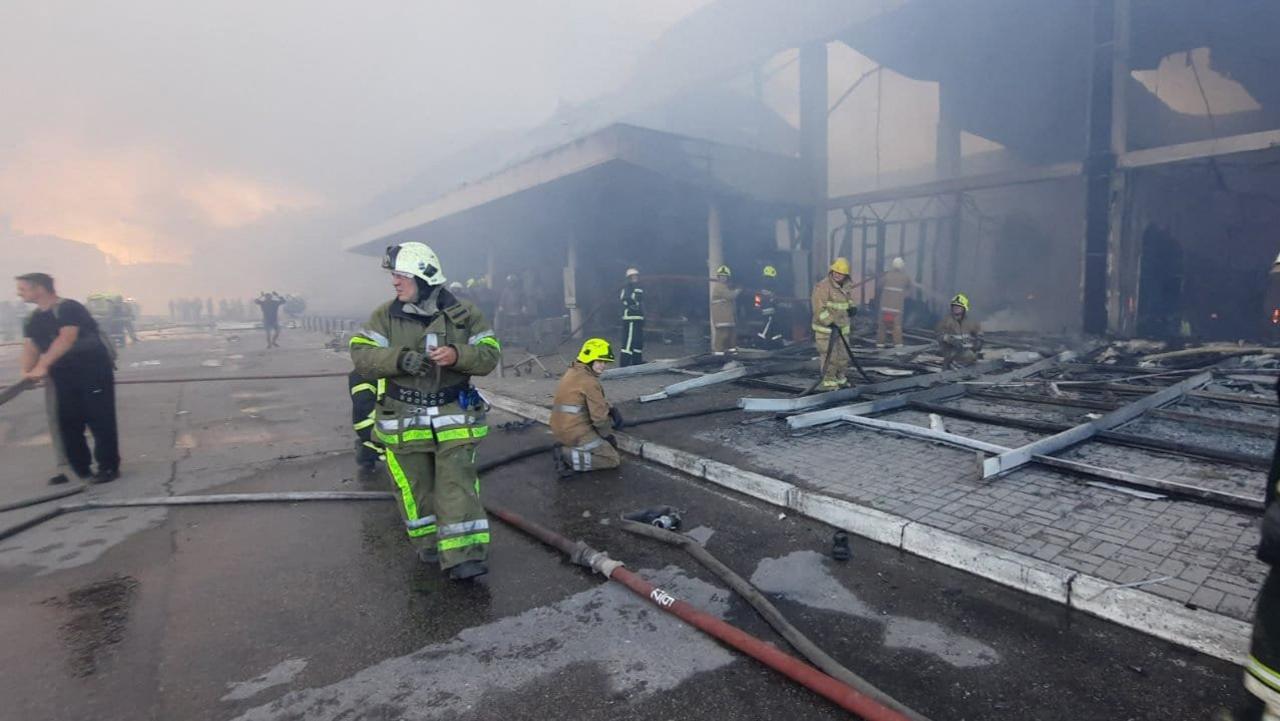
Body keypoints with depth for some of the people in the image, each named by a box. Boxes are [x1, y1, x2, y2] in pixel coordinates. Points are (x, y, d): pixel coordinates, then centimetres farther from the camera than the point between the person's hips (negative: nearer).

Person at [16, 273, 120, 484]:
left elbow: (66, 339, -23)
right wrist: (27, 372, -13)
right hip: (63, 375, 8)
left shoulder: (68, 308, -12)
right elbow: (30, 346, 4)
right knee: (67, 423, 9)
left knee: (100, 420, -5)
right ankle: (80, 469, 19)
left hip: (93, 371, -8)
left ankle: (108, 467, 3)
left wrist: (42, 366, -29)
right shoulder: (33, 319, 13)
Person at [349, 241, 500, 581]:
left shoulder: (464, 313, -4)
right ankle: (428, 543, 33)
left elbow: (490, 355, -6)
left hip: (453, 416, -2)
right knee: (415, 486, 13)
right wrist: (399, 359, -26)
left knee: (457, 484, -4)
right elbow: (361, 355, -8)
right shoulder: (385, 315, -1)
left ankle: (464, 556, -1)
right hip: (404, 419, 2)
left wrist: (457, 356, -25)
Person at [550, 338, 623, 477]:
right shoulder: (589, 381, -18)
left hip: (561, 429, 9)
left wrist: (611, 409, 4)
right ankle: (567, 456, -12)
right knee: (614, 459, 2)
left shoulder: (572, 372, 12)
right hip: (576, 432, -9)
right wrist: (608, 435, 1)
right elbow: (599, 417, -16)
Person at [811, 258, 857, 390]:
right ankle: (828, 382, 4)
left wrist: (852, 308, 2)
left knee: (843, 355, 17)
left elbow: (849, 302, 25)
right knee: (830, 356, -7)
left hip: (842, 327, 8)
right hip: (826, 328, -8)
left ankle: (840, 378, 33)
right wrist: (830, 322, -25)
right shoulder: (823, 286, -16)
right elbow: (819, 308, -20)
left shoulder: (847, 287, 10)